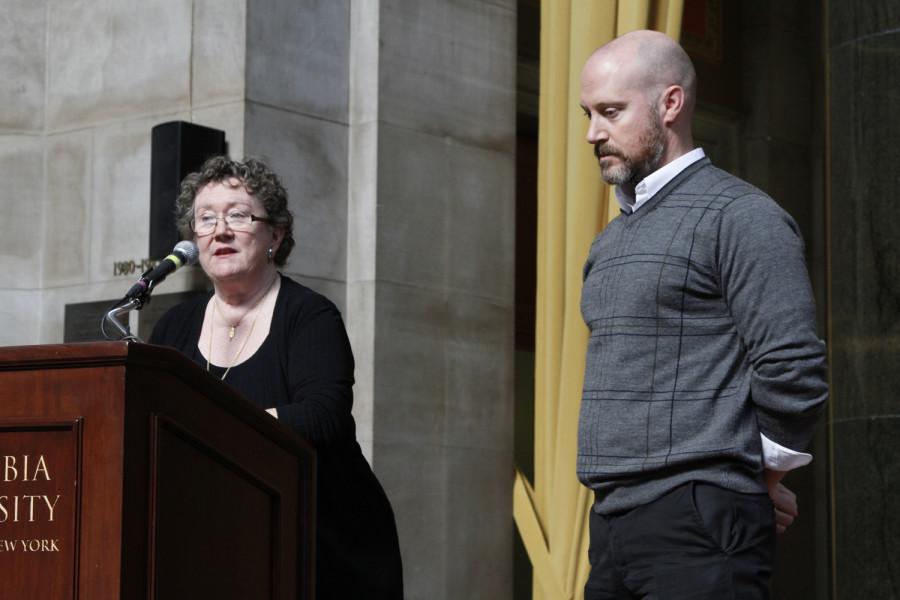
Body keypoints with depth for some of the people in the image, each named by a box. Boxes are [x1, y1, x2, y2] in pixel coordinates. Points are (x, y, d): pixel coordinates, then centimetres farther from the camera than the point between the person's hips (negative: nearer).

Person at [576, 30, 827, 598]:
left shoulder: (739, 216, -8)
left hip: (699, 527, -8)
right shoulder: (611, 241, 19)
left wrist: (761, 480, -2)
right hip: (612, 525, 8)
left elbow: (794, 369, -14)